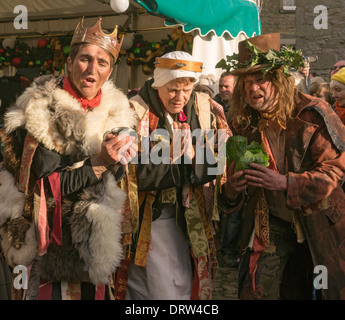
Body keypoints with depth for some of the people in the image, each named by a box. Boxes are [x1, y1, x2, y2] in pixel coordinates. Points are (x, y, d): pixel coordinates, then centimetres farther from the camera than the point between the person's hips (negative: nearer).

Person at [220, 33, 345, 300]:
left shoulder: (312, 114, -16)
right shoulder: (243, 122, -2)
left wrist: (284, 182, -29)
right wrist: (232, 188, -15)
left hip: (317, 222, -2)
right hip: (270, 225, 3)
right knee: (256, 290, -1)